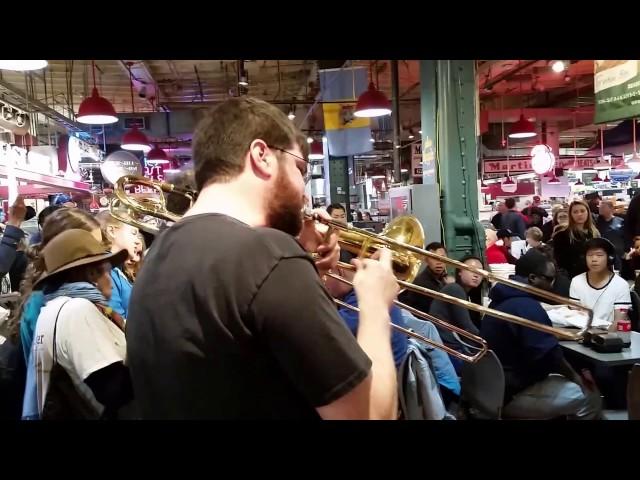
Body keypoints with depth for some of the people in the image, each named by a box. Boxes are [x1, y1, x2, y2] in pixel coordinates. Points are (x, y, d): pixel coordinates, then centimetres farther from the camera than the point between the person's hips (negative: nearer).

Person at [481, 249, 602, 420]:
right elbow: (549, 354, -22)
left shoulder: (505, 300, 10)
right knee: (590, 397, -2)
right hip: (513, 394, -10)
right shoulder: (527, 307, -22)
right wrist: (574, 377, -5)